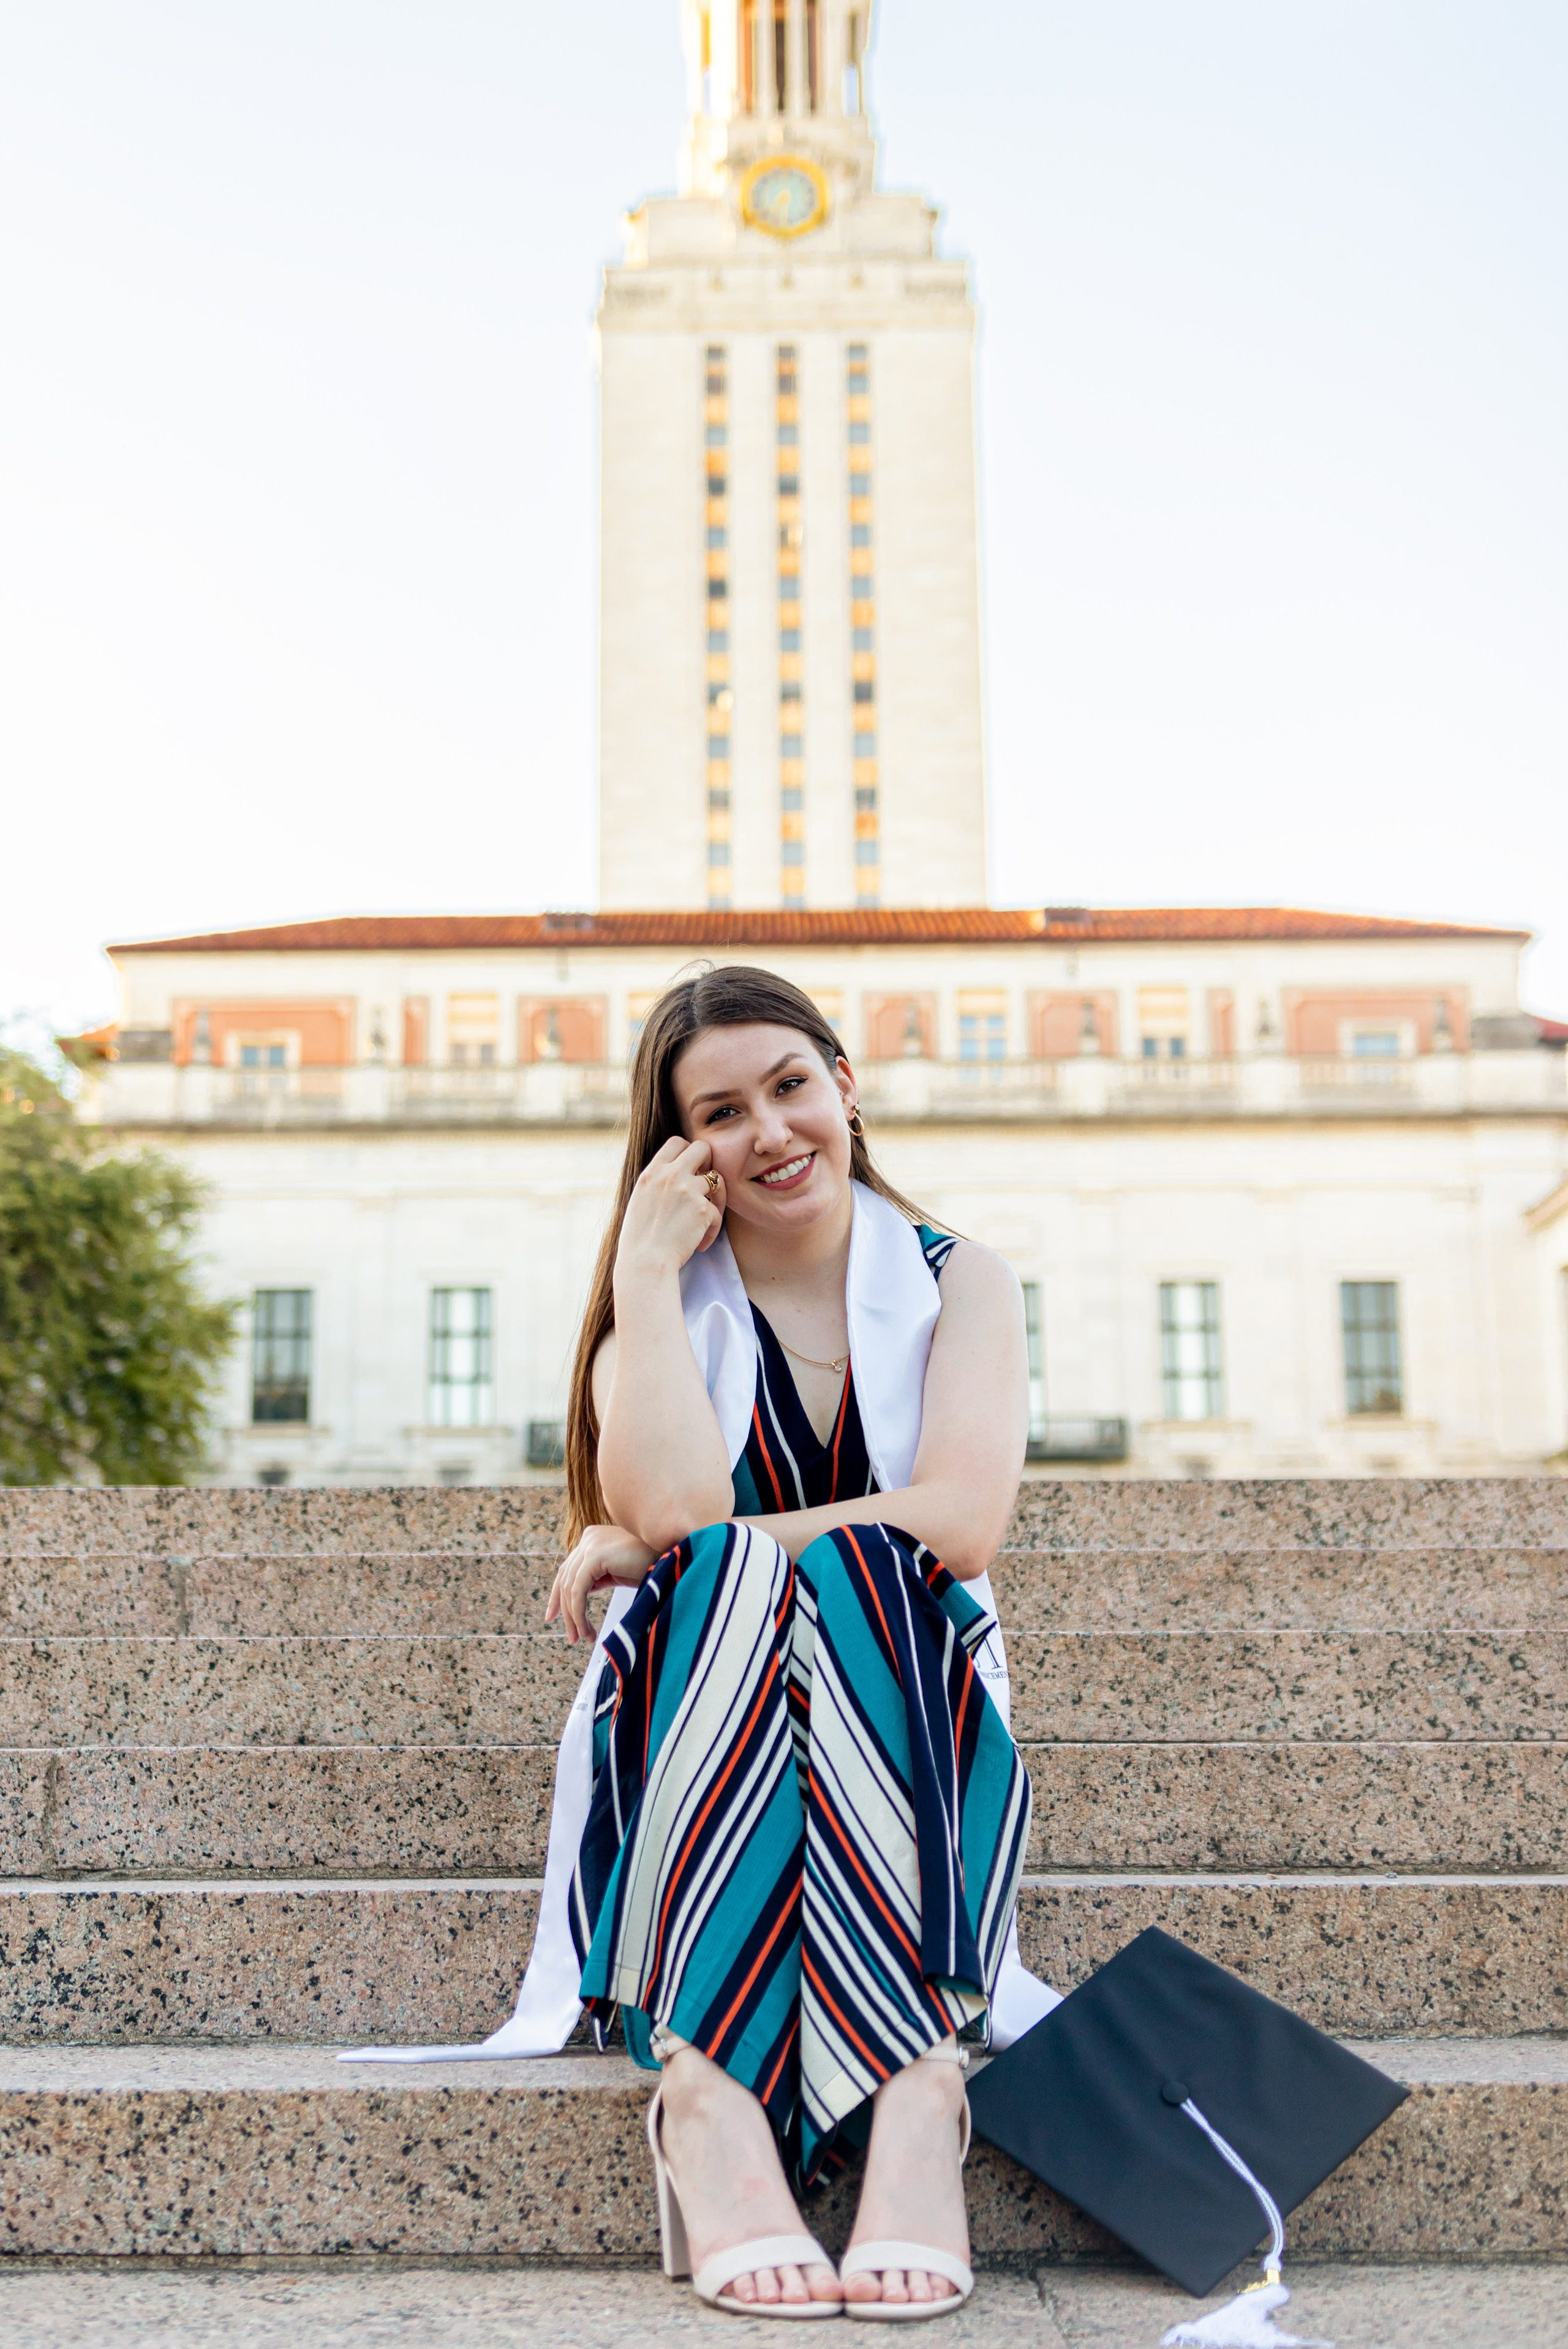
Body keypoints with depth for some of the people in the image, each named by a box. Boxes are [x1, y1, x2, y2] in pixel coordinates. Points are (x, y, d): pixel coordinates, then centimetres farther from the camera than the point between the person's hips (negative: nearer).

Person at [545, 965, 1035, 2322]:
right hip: (702, 1750, 0)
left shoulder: (960, 1285, 9)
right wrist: (645, 1271, -7)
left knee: (856, 1580, -32)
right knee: (719, 1581, -32)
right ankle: (741, 2087, -45)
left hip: (909, 1742, 0)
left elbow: (963, 1524, -11)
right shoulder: (661, 1312, 10)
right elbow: (676, 1511, -13)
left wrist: (703, 1552, -13)